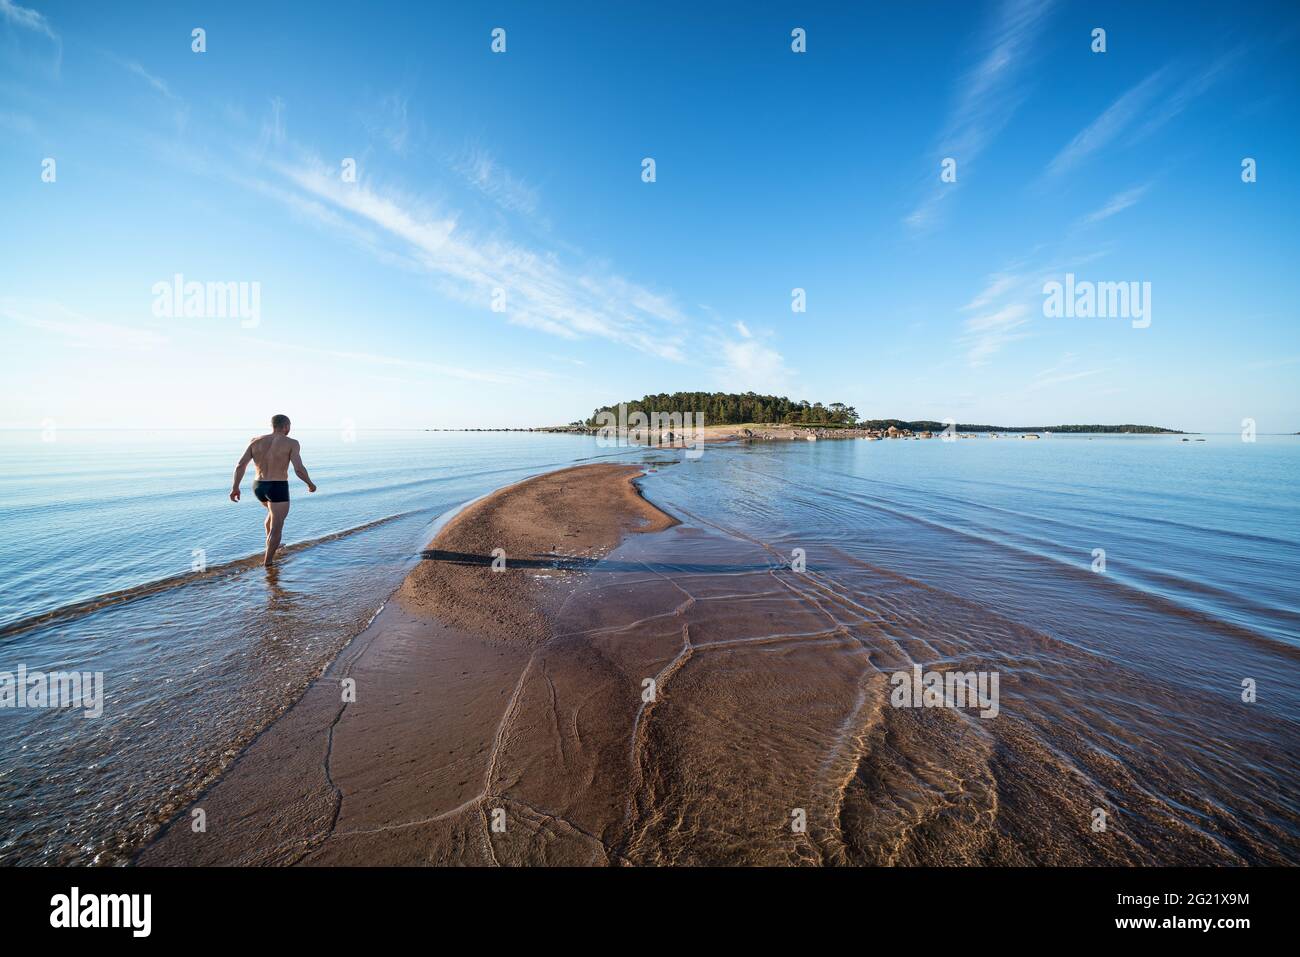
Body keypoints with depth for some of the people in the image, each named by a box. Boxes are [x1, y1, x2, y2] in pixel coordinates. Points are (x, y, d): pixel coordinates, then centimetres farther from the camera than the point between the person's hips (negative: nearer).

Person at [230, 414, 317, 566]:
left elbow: (241, 465, -2)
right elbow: (299, 469, -17)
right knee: (276, 527, 5)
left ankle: (271, 544, 40)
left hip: (258, 487, 6)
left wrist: (235, 487, 4)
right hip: (278, 489, -6)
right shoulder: (291, 443, -10)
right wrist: (311, 484, -1)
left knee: (274, 511, 33)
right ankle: (268, 561, 7)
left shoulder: (256, 441, 4)